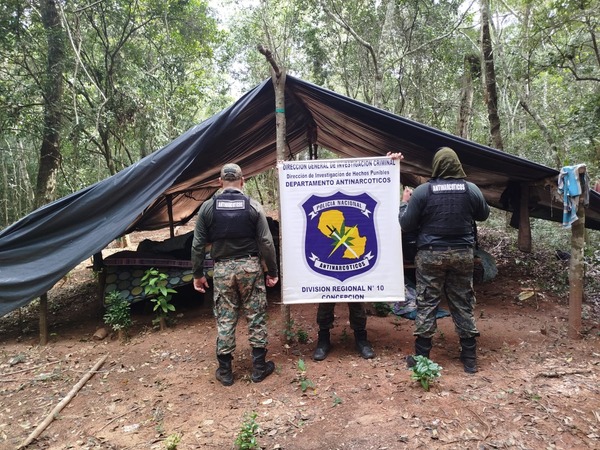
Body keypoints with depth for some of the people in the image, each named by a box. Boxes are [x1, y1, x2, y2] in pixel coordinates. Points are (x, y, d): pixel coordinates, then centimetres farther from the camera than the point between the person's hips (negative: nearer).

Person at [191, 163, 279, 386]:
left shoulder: (208, 207, -1)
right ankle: (259, 367, 20)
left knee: (225, 319, 10)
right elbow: (266, 242, -6)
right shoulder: (253, 205, -5)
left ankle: (225, 371, 20)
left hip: (222, 268, 1)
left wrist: (198, 274, 11)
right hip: (250, 266, -1)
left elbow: (198, 245, 1)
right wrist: (272, 271, 3)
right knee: (256, 316, 10)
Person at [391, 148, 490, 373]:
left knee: (426, 304, 5)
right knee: (463, 304, 12)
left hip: (431, 254, -2)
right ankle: (470, 359, 21)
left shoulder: (423, 190, -11)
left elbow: (406, 224, -7)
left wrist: (405, 203, 10)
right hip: (462, 253, 3)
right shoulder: (471, 189, -2)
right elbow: (484, 215, 16)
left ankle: (421, 358, 12)